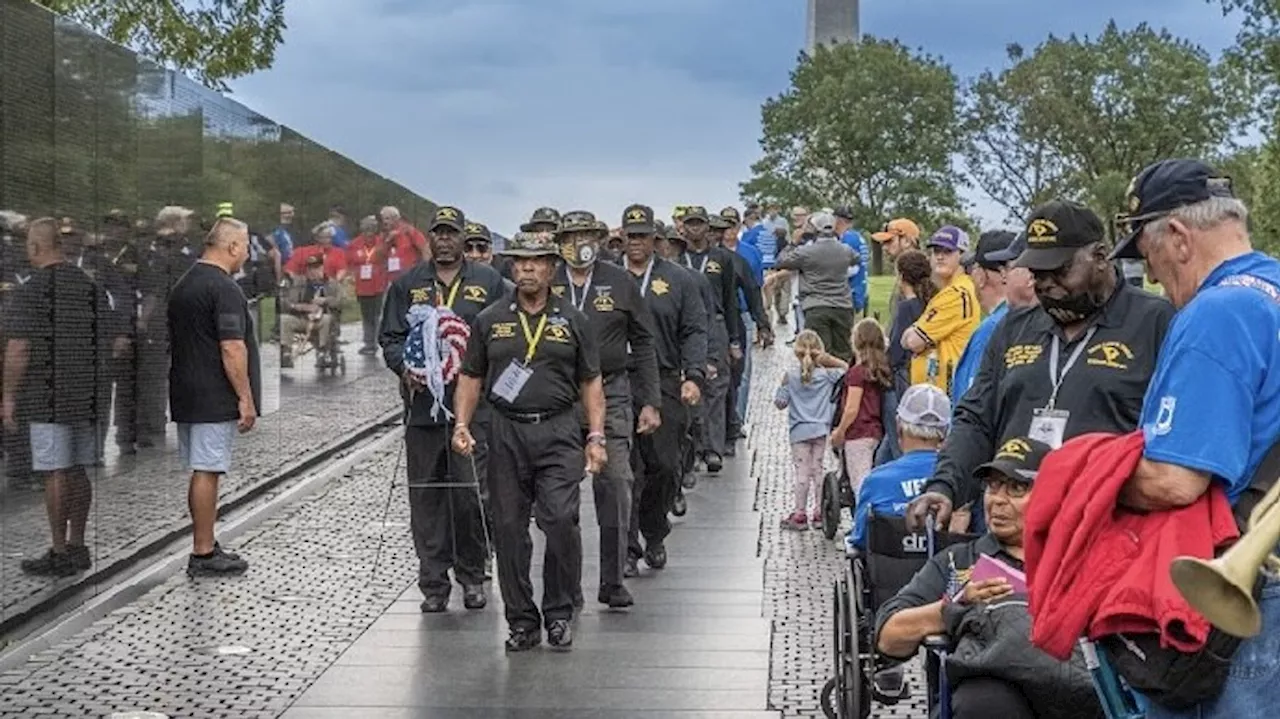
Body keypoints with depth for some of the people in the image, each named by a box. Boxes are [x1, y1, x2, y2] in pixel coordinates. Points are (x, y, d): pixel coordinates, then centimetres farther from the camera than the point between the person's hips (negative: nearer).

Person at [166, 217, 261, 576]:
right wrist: (246, 398, -15)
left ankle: (205, 546, 19)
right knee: (207, 472, -5)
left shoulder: (182, 285, 15)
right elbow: (231, 349, -20)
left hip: (186, 396, 9)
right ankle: (203, 554, -1)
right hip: (214, 399, -9)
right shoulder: (224, 288, -15)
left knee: (201, 471, 13)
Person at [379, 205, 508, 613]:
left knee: (471, 492, -5)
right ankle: (433, 583, 12)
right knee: (425, 495, 4)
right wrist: (405, 368, -9)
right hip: (423, 401, 2)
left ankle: (472, 575, 13)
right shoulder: (407, 285, 12)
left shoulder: (488, 282, 9)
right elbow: (389, 338, 10)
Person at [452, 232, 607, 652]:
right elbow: (471, 378, 13)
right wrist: (462, 425, -1)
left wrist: (596, 437, 0)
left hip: (559, 432, -2)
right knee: (510, 529, 3)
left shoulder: (572, 321, 8)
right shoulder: (490, 321, 10)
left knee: (559, 522, -12)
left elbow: (591, 383, 9)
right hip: (507, 433, 2)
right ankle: (522, 621, 15)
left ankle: (559, 615, 5)